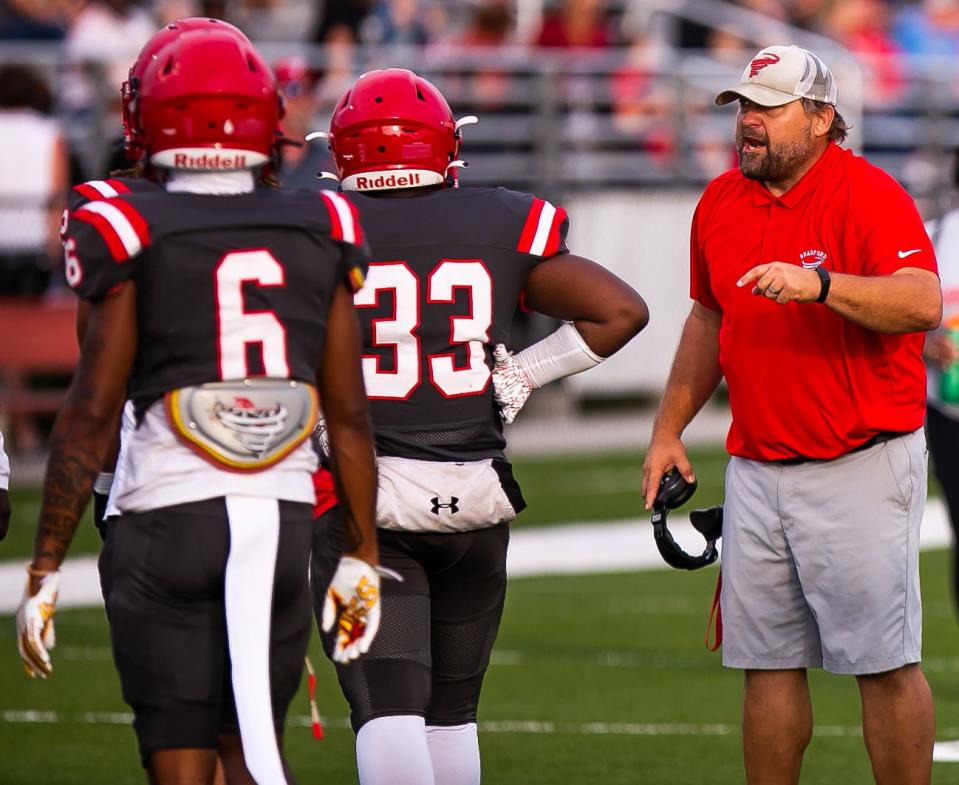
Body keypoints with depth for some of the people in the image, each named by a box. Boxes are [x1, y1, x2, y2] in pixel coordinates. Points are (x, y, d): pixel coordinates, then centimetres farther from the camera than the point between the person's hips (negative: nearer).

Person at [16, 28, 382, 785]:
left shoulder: (132, 237, -7)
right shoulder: (319, 234, 4)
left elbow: (91, 415, -7)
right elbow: (349, 416, 6)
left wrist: (45, 569, -1)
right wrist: (361, 556, 15)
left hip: (171, 522, -3)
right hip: (286, 516, 3)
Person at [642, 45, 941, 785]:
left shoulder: (870, 196, -12)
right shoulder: (720, 204, 9)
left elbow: (922, 304, -27)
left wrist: (820, 284, -39)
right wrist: (669, 430, 21)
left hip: (860, 467, -6)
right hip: (758, 468, 6)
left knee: (884, 661, -3)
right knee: (767, 661, 9)